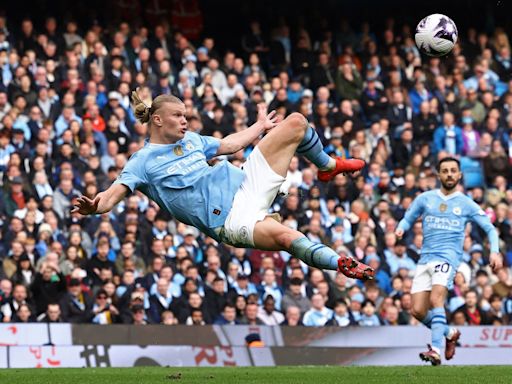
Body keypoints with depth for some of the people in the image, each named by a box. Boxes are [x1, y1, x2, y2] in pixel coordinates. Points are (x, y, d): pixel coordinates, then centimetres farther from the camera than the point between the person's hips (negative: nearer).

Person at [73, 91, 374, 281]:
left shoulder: (191, 139, 19)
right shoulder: (143, 161, -1)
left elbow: (230, 145, 30)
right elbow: (115, 192, -14)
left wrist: (260, 126, 37)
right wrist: (94, 207, -36)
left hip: (246, 184, 8)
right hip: (230, 219, -8)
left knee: (296, 123, 3)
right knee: (284, 236, -41)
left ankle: (328, 166, 29)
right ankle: (344, 264, -26)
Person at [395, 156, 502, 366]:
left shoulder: (466, 204, 7)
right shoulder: (425, 199, 11)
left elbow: (490, 228, 11)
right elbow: (408, 219, 20)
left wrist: (494, 251, -6)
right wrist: (400, 229, -4)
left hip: (448, 257, -4)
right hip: (425, 259, 4)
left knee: (436, 299, -27)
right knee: (418, 311, -3)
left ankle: (436, 350, -33)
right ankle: (450, 333, 24)